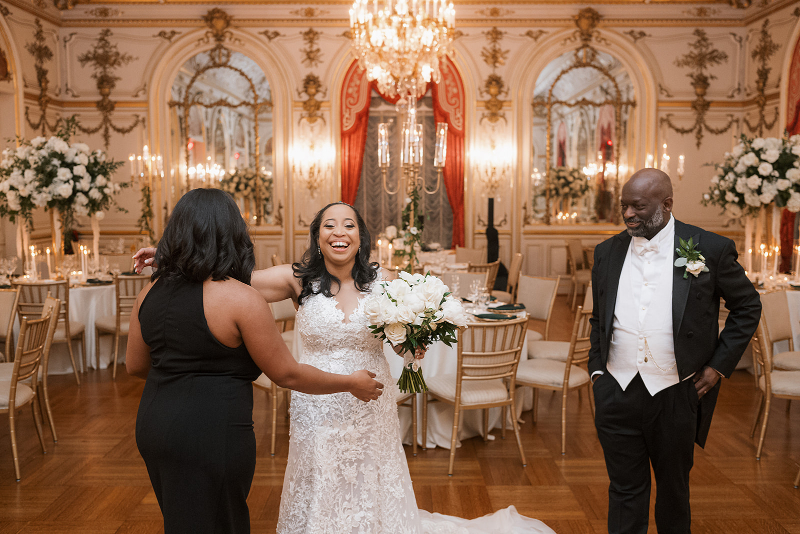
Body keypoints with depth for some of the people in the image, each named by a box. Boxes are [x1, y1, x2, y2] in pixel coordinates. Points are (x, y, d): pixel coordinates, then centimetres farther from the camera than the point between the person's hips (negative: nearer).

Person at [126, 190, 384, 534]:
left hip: (154, 428, 7)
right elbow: (287, 375, -11)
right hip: (209, 437, -7)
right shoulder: (240, 299, -17)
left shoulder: (151, 292, 2)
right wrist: (351, 383, 2)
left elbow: (135, 366, 13)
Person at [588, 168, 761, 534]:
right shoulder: (608, 252, 4)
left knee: (673, 490, 18)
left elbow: (748, 306, 4)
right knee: (625, 492, 10)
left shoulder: (710, 249, -6)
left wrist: (720, 365, -2)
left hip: (676, 395, -2)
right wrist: (596, 369, 6)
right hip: (616, 393, 2)